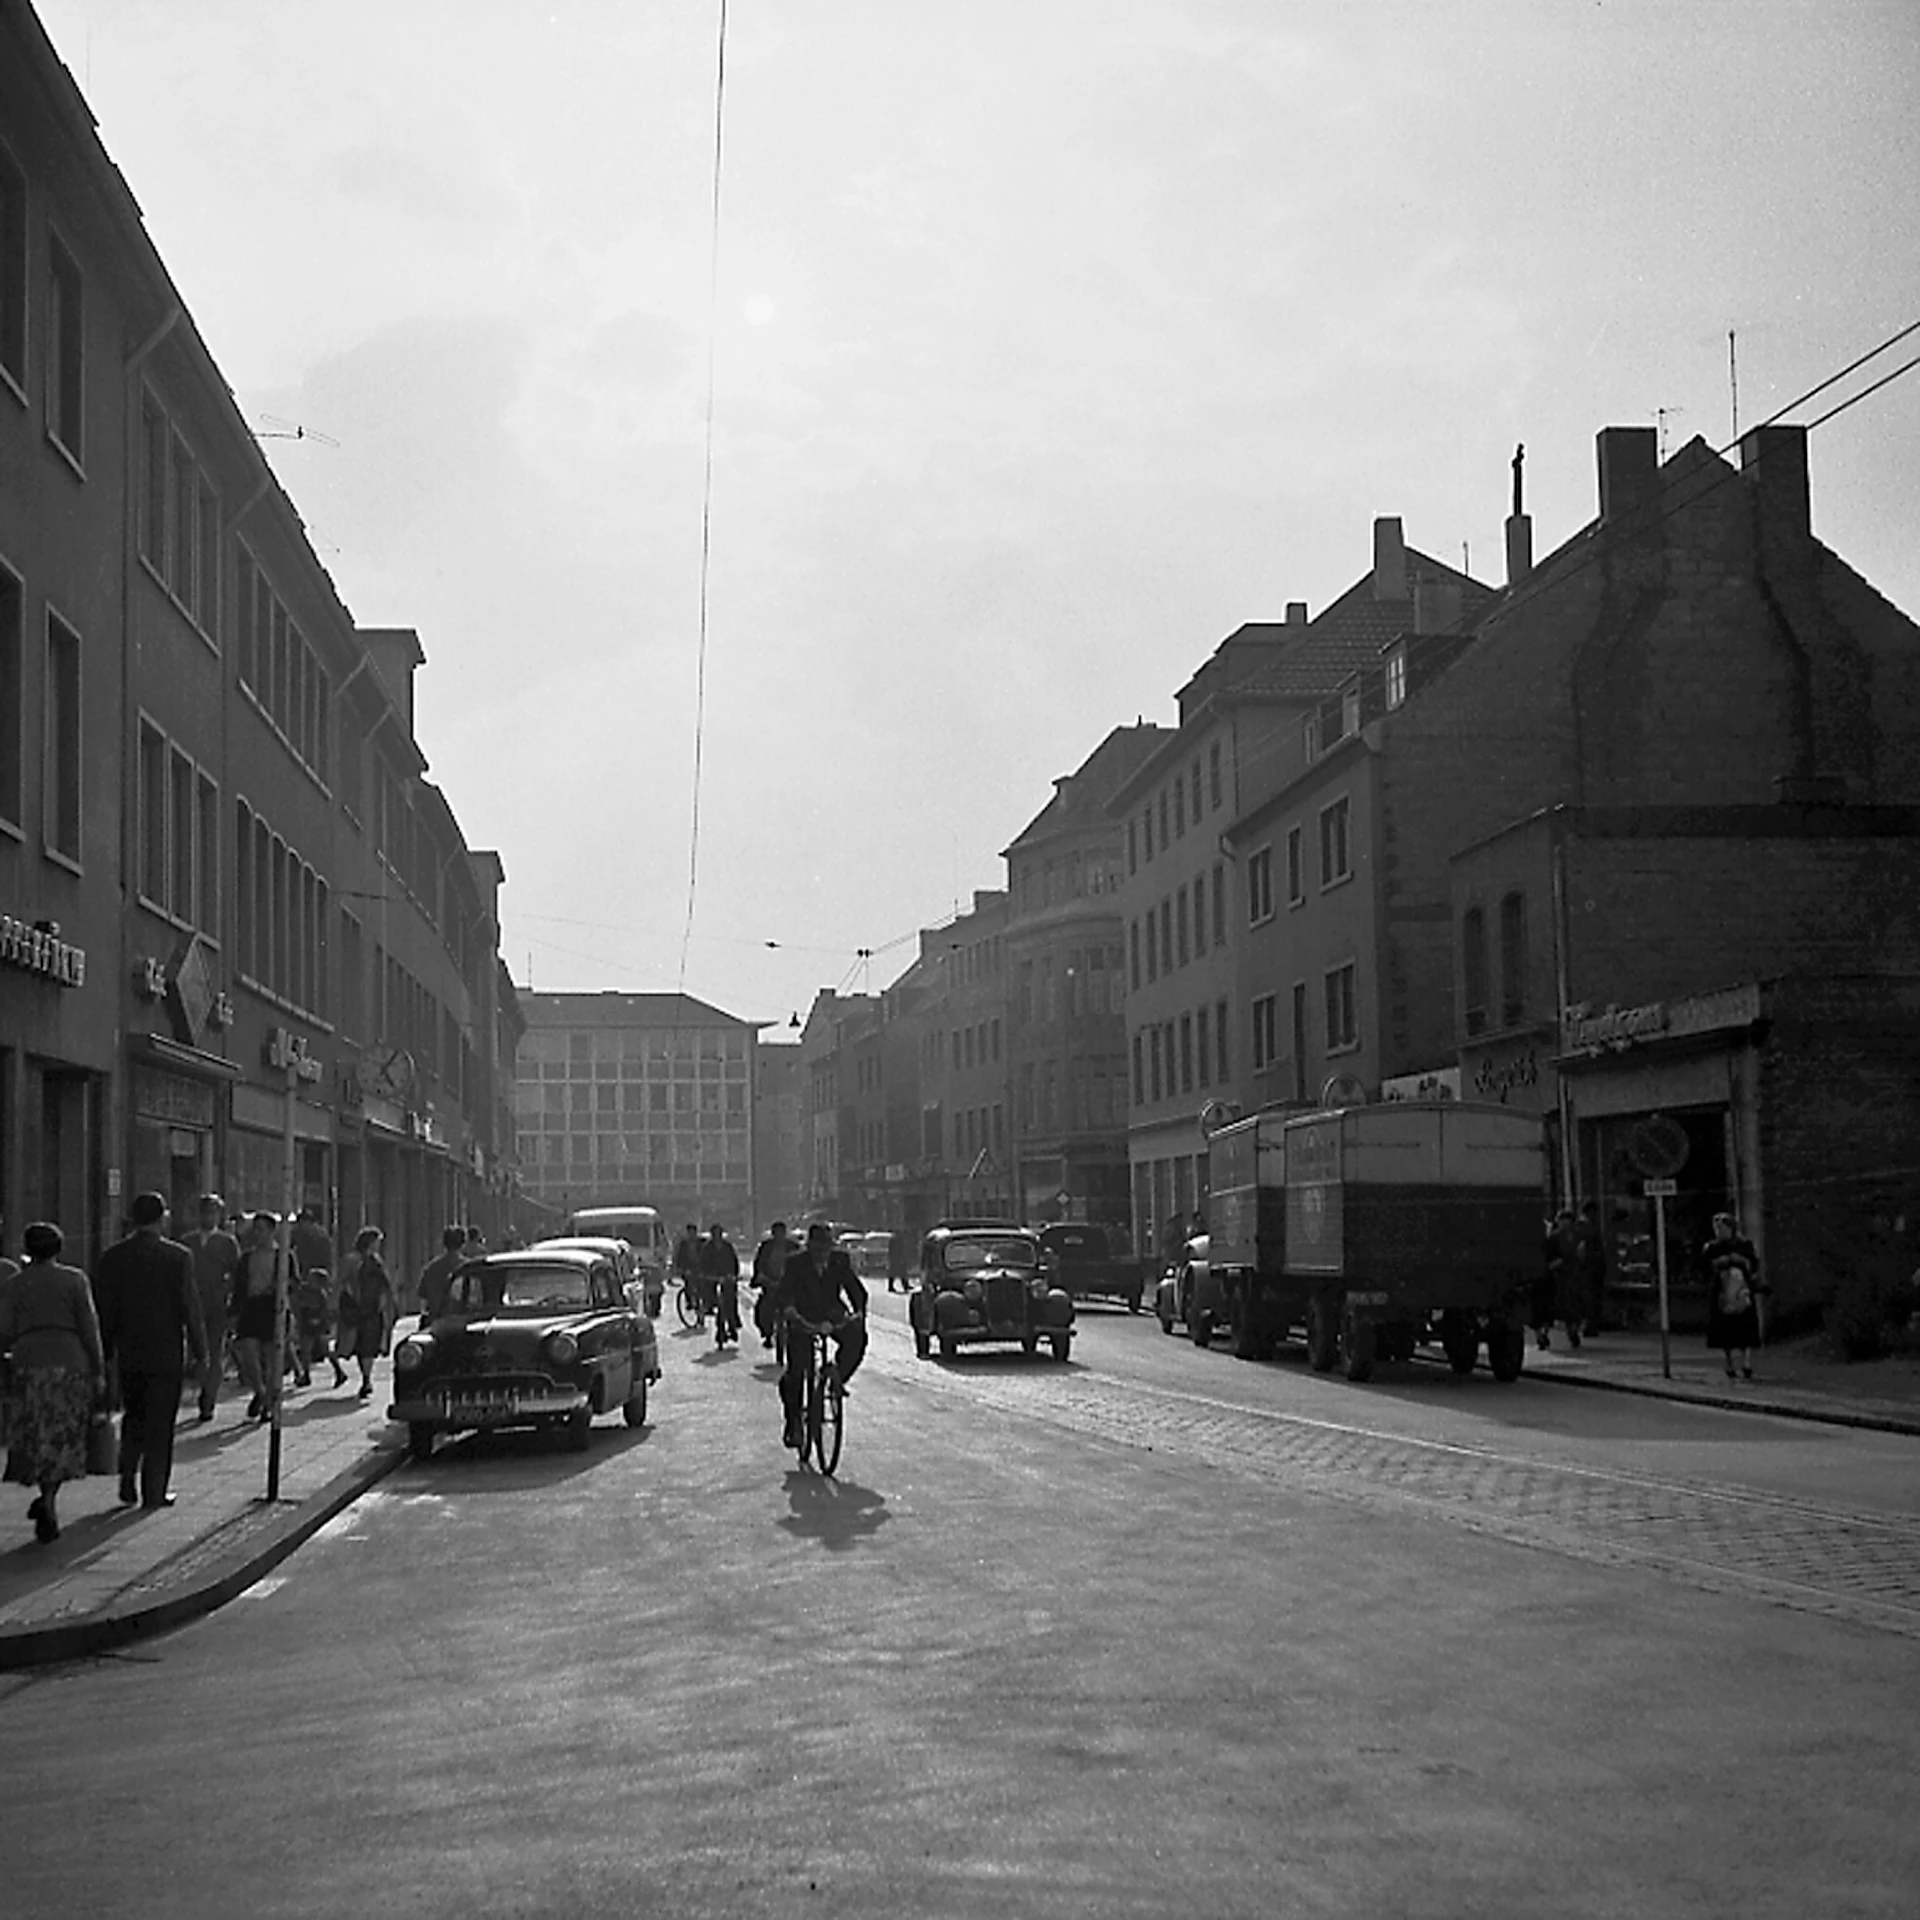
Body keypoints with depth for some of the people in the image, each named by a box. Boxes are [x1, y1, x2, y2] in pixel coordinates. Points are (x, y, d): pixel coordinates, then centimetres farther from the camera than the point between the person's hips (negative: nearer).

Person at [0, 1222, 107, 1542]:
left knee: (34, 1440, 11)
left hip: (28, 1364, 1)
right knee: (61, 1439, 7)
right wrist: (99, 1371, 2)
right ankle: (48, 1499, -9)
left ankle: (49, 1505, 5)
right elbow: (89, 1327, -2)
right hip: (70, 1363, -1)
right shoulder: (75, 1280, 1)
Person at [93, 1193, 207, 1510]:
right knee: (160, 1424, 5)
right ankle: (154, 1493, 6)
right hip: (166, 1353, -3)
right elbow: (190, 1307, -9)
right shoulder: (177, 1256, -10)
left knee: (134, 1417, 19)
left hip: (128, 1353, 3)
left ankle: (127, 1482, 9)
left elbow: (103, 1309, 3)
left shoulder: (112, 1257, 0)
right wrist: (199, 1351, -2)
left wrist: (104, 1353, 11)